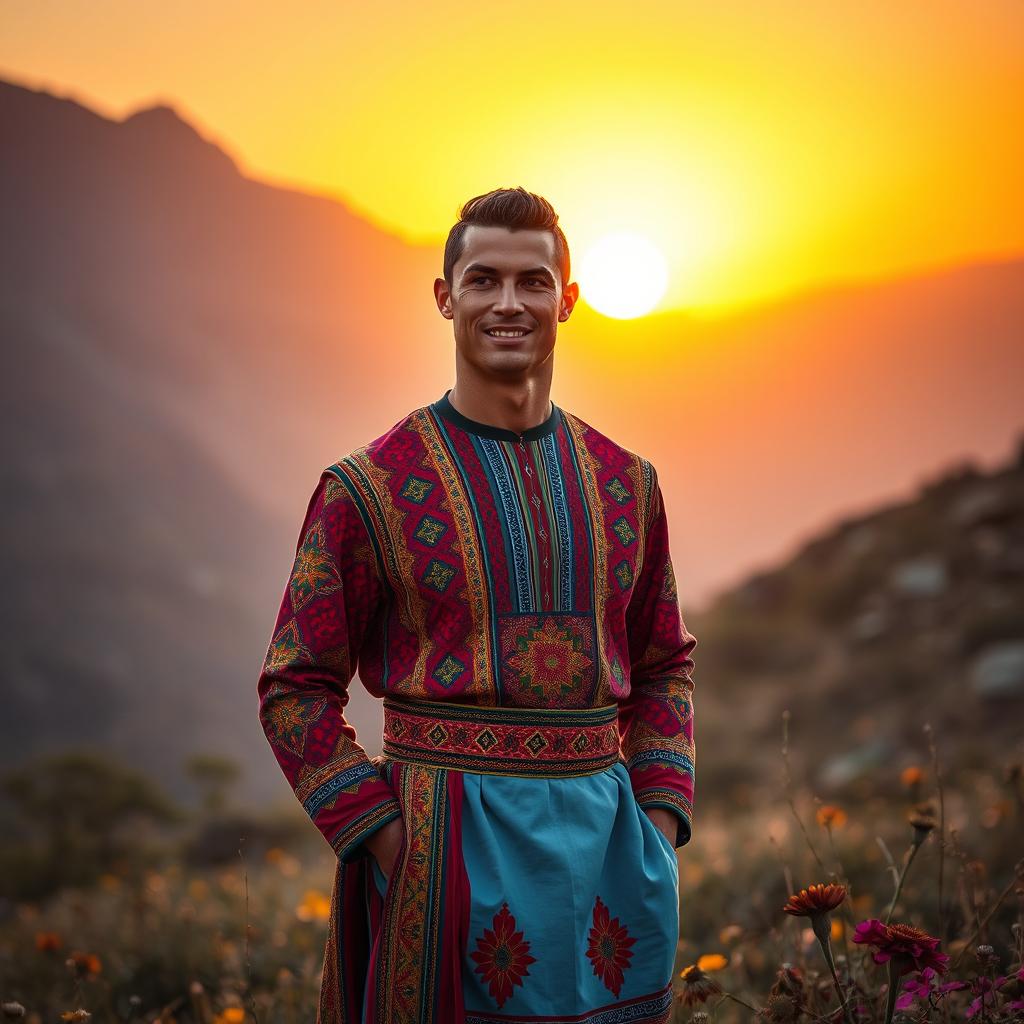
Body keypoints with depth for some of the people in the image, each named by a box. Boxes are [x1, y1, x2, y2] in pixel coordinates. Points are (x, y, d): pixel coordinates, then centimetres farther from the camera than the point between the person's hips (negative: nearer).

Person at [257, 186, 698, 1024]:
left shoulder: (625, 483, 8)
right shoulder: (368, 489, -5)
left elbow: (663, 663, 17)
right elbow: (295, 689, -3)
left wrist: (660, 818, 5)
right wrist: (390, 841, -11)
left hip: (604, 839, 4)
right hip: (448, 856, -4)